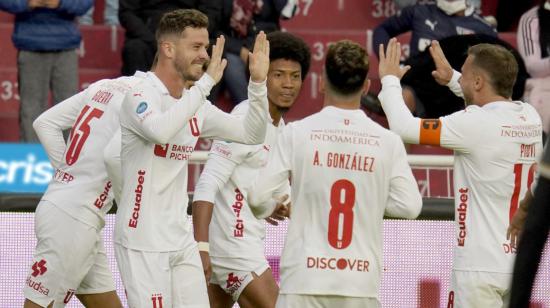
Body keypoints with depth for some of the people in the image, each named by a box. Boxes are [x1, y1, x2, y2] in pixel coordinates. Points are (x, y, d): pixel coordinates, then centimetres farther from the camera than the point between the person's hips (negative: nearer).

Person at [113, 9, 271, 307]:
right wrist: (206, 82, -29)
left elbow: (251, 134, 13)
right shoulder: (142, 95, -12)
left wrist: (257, 83, -2)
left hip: (181, 242, 8)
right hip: (142, 244, -8)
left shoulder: (195, 104, 10)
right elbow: (160, 130, -35)